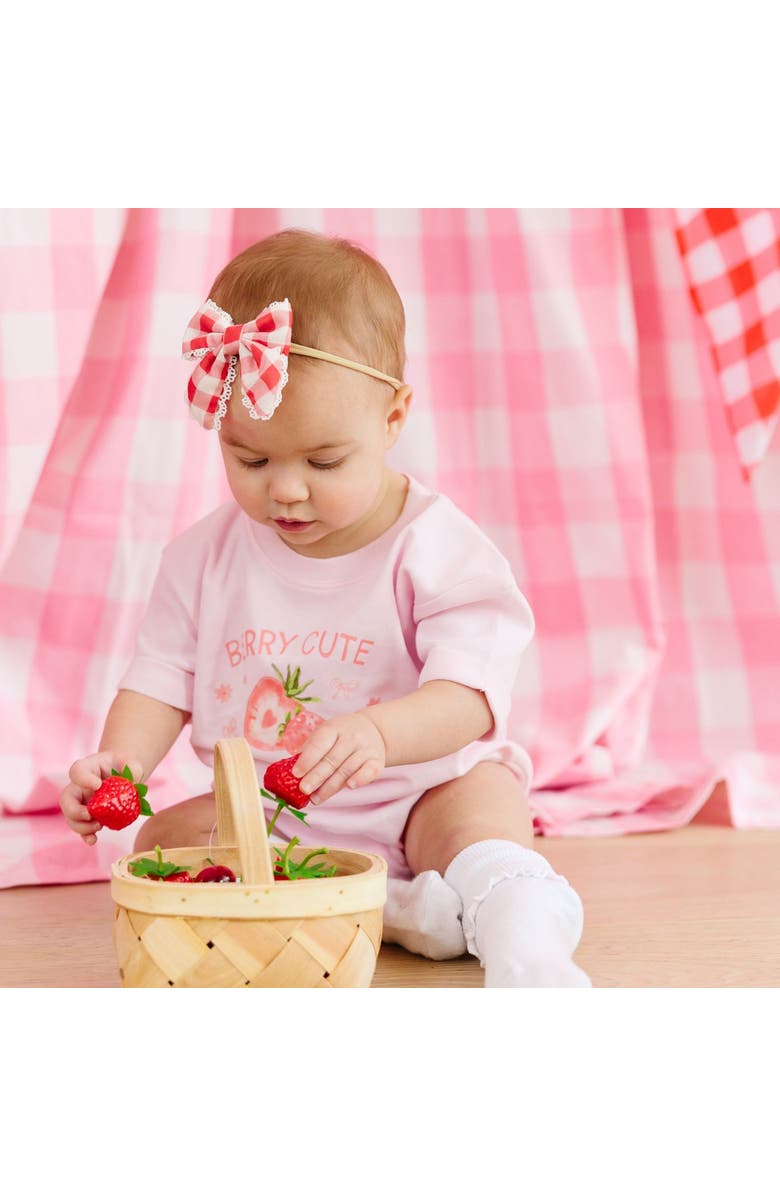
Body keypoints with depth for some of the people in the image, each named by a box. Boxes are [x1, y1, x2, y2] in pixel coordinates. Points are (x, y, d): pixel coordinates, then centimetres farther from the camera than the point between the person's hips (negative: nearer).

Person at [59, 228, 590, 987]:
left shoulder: (437, 549, -15)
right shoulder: (205, 556, -2)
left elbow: (466, 696, -24)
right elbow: (161, 678, 2)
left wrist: (378, 734, -45)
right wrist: (118, 762, -19)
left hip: (420, 792, -4)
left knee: (484, 804, -33)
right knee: (159, 841, -19)